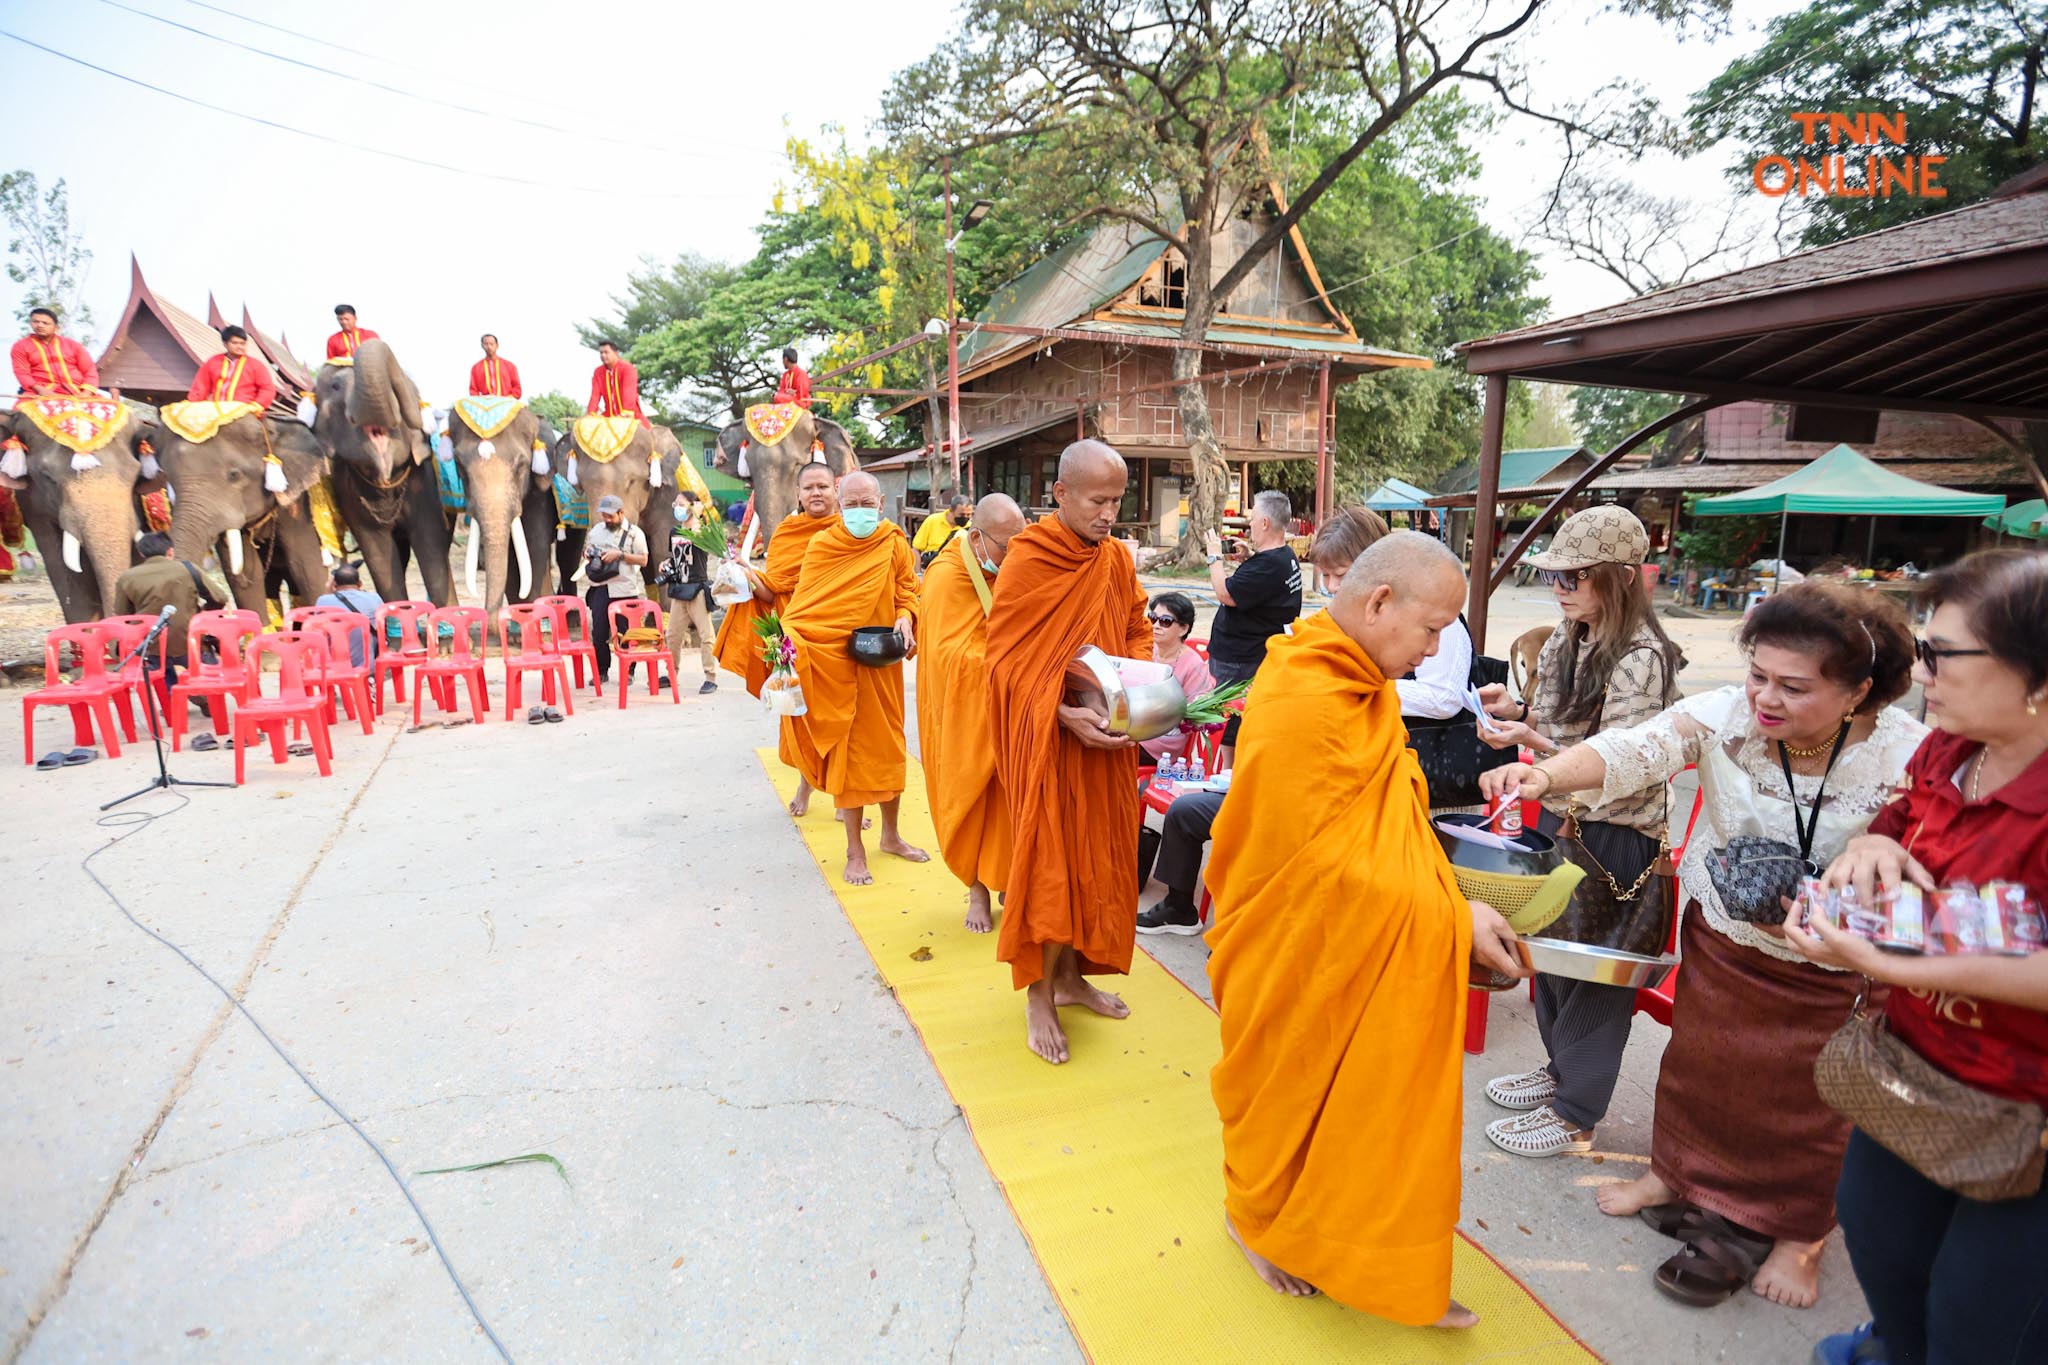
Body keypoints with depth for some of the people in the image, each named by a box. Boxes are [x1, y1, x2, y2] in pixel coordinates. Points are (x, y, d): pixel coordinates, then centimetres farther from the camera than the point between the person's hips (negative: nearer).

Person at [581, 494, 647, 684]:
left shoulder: (634, 532, 0)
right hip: (600, 588, 4)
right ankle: (601, 671, 12)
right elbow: (587, 549, 27)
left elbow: (643, 559, -5)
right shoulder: (597, 530, 15)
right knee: (598, 632, 1)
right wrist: (587, 553, 4)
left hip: (625, 589, -4)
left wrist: (619, 555, -15)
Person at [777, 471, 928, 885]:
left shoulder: (895, 545, 1)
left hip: (881, 662, 1)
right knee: (846, 750, 4)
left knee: (887, 746, 12)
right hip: (832, 661, -1)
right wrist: (790, 637, -18)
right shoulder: (820, 545, 0)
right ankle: (855, 851, 14)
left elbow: (908, 595, 5)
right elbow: (804, 604, -1)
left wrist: (905, 620, -15)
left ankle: (891, 835, 31)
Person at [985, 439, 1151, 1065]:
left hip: (1107, 737, 6)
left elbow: (1137, 632, 15)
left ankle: (1071, 972, 32)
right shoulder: (1028, 558, -12)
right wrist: (1065, 715, -24)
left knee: (1098, 855, 13)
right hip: (1045, 737, -6)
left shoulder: (1118, 557, 6)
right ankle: (1039, 995, 18)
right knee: (1048, 859, 1)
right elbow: (1006, 659, -13)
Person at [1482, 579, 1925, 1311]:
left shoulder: (1908, 758, -22)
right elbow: (1639, 748, -35)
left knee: (1810, 1100, 15)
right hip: (1718, 939, 2)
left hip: (1829, 968, -2)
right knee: (1697, 1058, 19)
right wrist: (1549, 772, -54)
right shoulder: (1726, 714, -20)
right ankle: (1675, 1173, 46)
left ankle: (1798, 1236, 41)